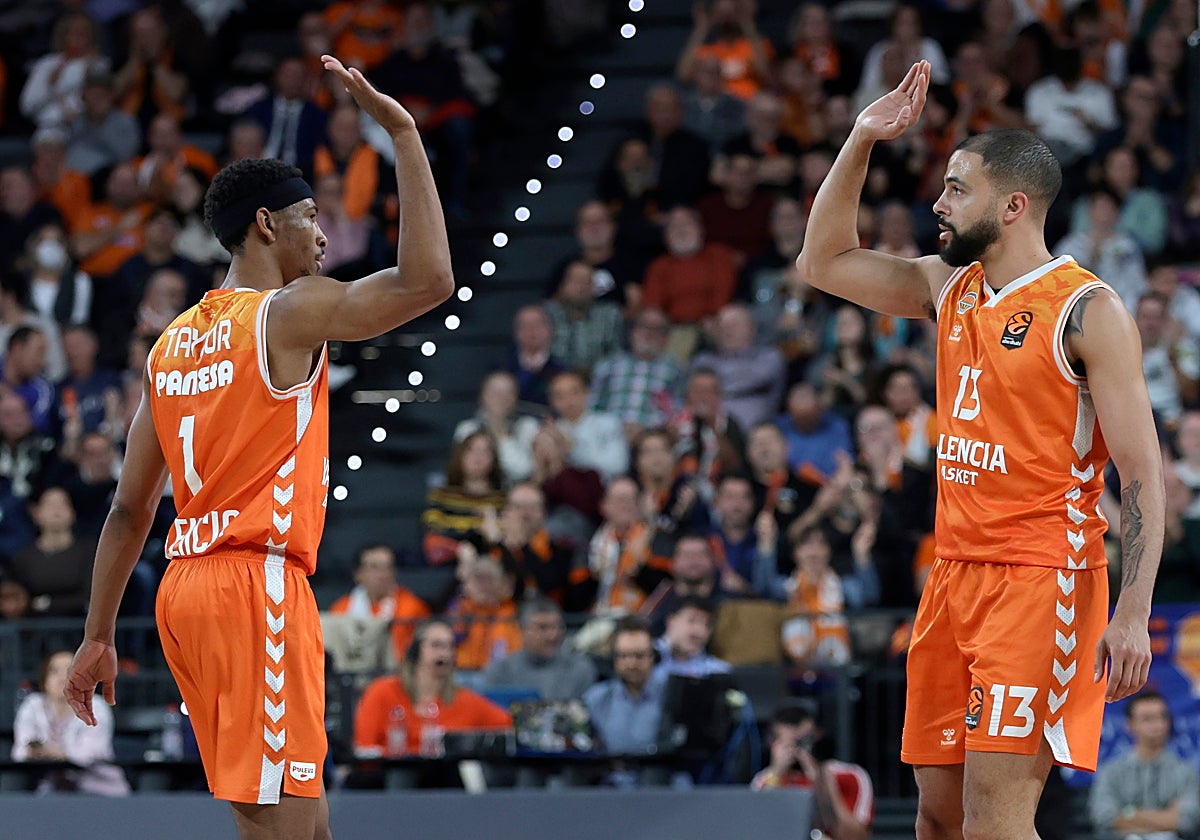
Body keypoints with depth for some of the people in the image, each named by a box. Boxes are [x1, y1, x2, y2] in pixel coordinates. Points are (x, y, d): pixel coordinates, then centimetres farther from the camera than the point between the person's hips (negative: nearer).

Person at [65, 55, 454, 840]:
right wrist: (404, 134, -12)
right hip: (258, 580, -9)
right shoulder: (292, 311, -6)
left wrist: (99, 635, 20)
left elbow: (131, 508, 17)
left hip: (188, 587, 9)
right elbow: (426, 280, -19)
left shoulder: (173, 341, 16)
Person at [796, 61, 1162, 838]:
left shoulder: (1087, 310, -10)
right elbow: (827, 261, 23)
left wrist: (1134, 614, -20)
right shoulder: (948, 288, 12)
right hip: (955, 573, 8)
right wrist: (862, 142, 10)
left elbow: (1143, 472, -13)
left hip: (1041, 582, -8)